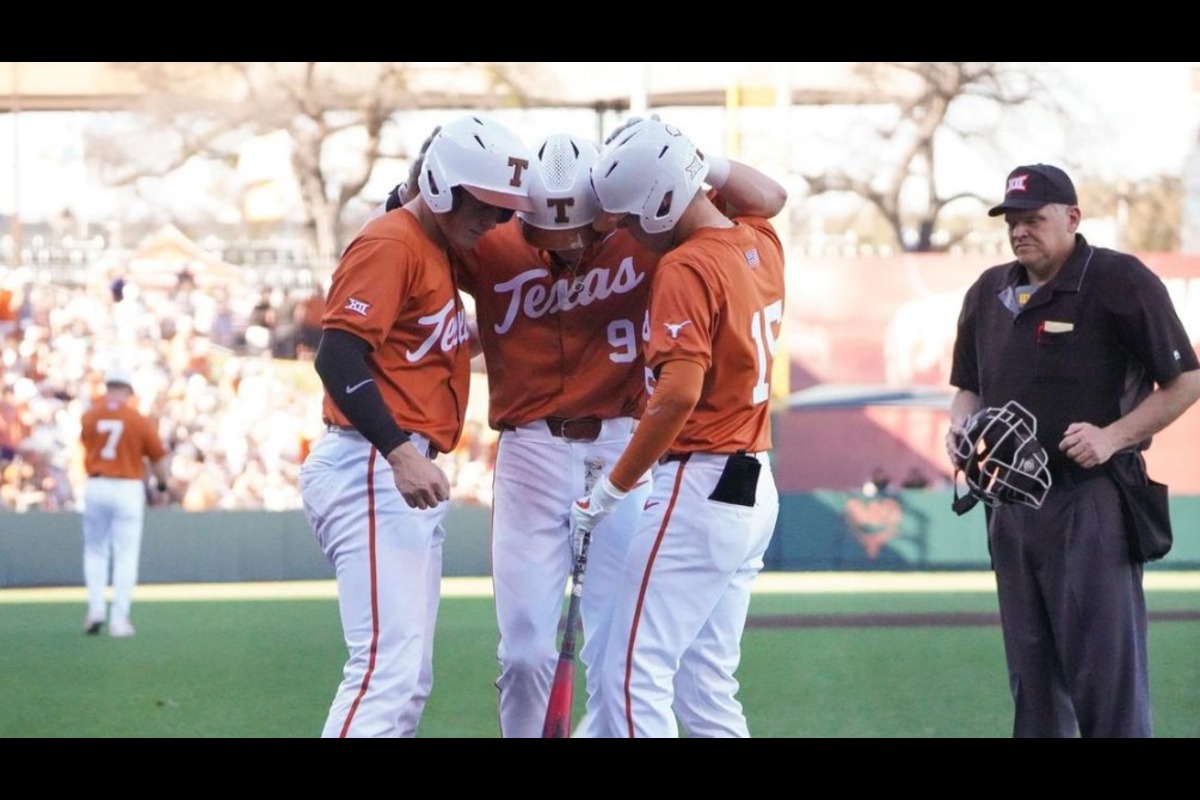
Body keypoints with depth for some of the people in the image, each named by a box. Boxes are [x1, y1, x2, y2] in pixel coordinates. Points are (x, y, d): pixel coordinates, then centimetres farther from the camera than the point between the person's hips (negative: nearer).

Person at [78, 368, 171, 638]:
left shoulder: (89, 417, 0)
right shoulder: (140, 421, -6)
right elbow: (159, 457, -1)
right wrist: (162, 485, 16)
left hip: (95, 486, 2)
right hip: (128, 488, -2)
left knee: (95, 551, 16)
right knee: (126, 555, 3)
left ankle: (96, 607, 2)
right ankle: (119, 618, 0)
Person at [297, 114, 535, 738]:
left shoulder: (439, 249, 18)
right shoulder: (390, 243, -11)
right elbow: (337, 357, -22)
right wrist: (400, 452, -31)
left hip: (405, 473, 11)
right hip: (369, 470, -11)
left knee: (411, 679, 11)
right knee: (388, 664, -18)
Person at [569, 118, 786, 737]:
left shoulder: (685, 268, -15)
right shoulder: (761, 244, 9)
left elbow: (679, 393, -24)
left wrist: (611, 490, -17)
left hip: (698, 488, -9)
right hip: (756, 493, 9)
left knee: (633, 680, -7)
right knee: (705, 690, 13)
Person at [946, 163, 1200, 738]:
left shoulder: (1120, 281, -7)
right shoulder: (989, 292, 13)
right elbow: (969, 386, 24)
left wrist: (1112, 437, -18)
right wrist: (961, 425, 1)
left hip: (1091, 502, -7)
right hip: (1011, 500, 7)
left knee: (1106, 669, -9)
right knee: (1031, 671, 12)